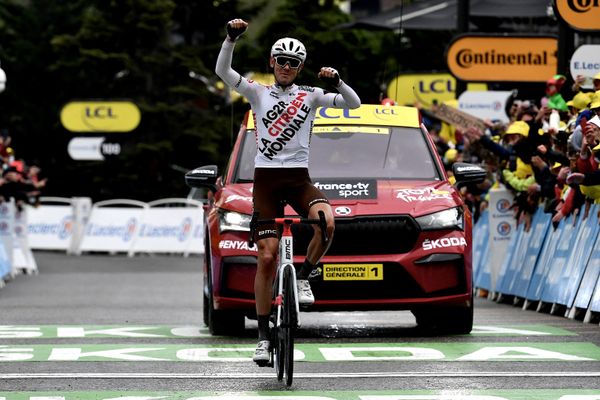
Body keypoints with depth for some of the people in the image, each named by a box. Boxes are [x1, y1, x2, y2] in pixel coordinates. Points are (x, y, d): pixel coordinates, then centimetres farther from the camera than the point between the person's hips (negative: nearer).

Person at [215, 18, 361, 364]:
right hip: (266, 179, 0)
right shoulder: (258, 93, 8)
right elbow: (222, 70, -5)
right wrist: (232, 38, -20)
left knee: (327, 222, -32)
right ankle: (264, 336, 1)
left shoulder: (310, 96, 9)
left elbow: (354, 103, 4)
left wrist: (337, 82, -14)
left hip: (298, 178, 0)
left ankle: (304, 278, -7)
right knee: (267, 258, -6)